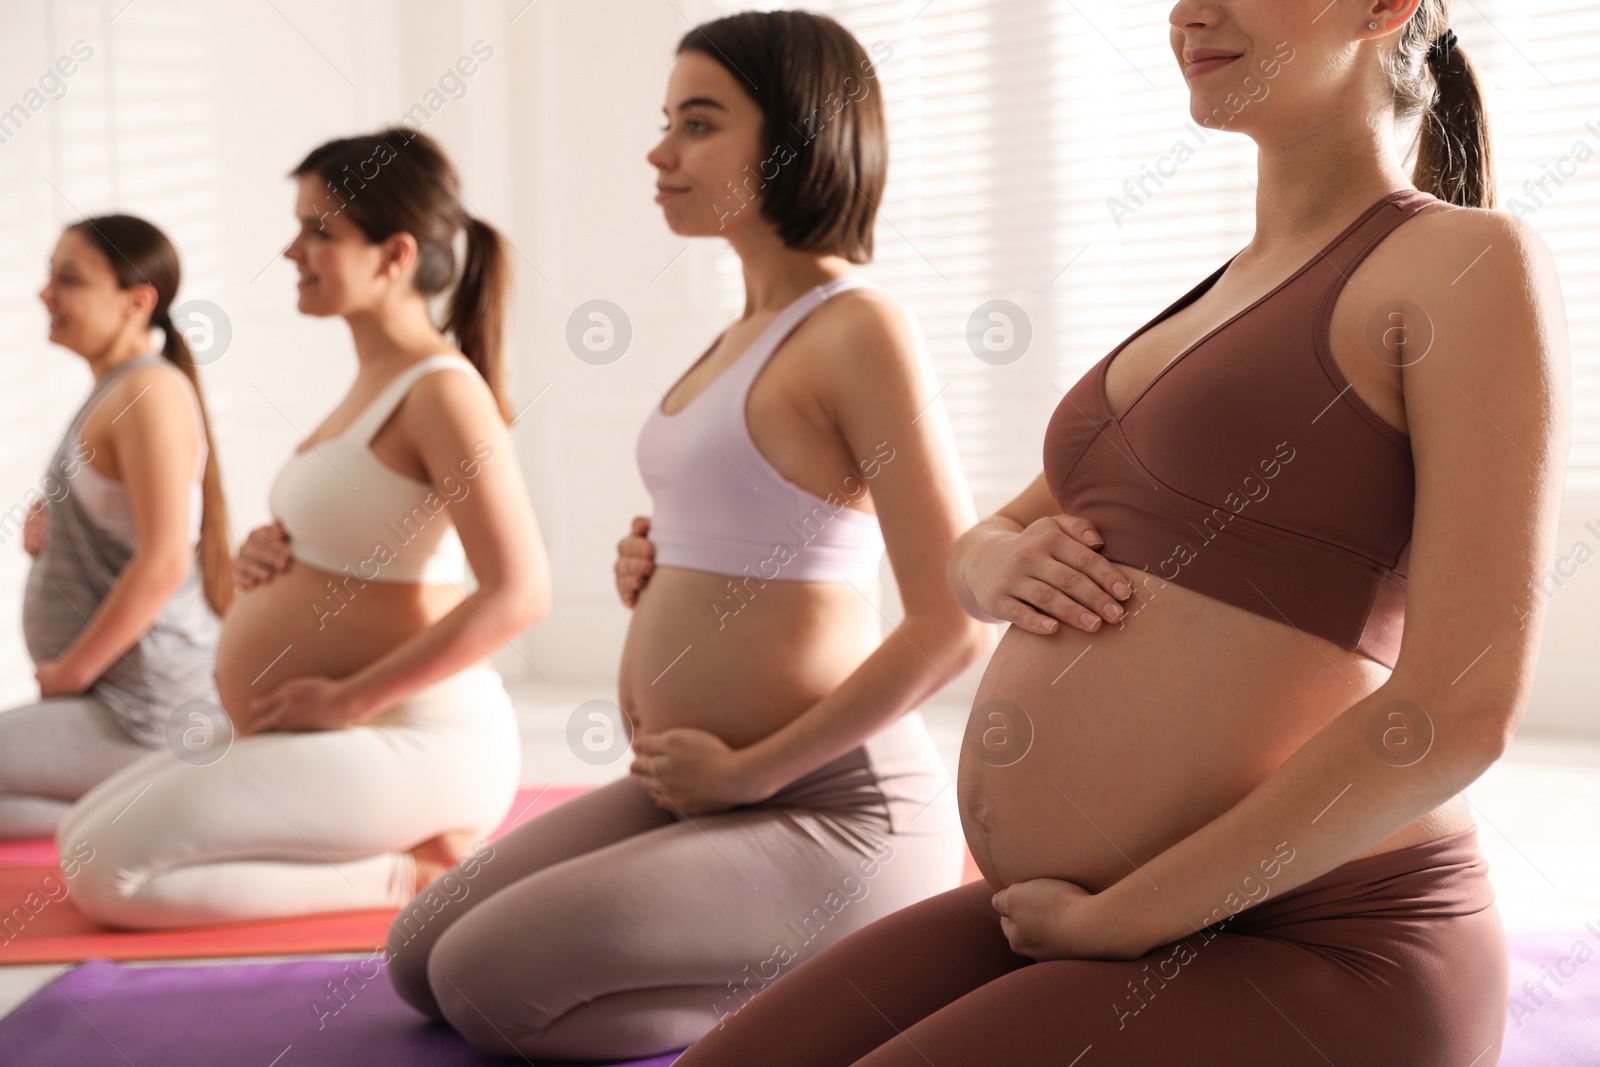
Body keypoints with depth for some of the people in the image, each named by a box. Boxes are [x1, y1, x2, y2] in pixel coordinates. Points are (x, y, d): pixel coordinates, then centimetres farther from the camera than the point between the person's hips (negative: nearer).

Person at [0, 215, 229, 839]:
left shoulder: (151, 391, -16)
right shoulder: (111, 390, 15)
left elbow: (164, 560, -24)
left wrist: (72, 670, -16)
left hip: (139, 712, -10)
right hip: (120, 697, 10)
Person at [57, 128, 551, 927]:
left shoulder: (442, 391, -17)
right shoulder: (375, 381, 13)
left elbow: (518, 593, -26)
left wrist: (350, 698, -21)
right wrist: (268, 555, 3)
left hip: (413, 742, -10)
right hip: (322, 740, 10)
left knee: (110, 873, -14)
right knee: (80, 837, 16)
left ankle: (402, 873, -6)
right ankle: (406, 837, 9)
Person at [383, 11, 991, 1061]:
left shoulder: (858, 327, -16)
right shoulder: (743, 335, 12)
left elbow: (957, 621, -21)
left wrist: (749, 771, -16)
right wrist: (652, 563, 4)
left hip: (831, 809, -9)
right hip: (681, 786, 10)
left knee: (488, 980, -15)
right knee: (419, 956, 12)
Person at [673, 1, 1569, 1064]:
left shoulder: (1473, 261, -7)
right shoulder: (1210, 303, 19)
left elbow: (1466, 707, -17)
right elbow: (978, 551, 24)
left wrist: (1116, 919, -13)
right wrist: (1000, 564, -3)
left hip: (1305, 952, -8)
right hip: (1061, 916, 8)